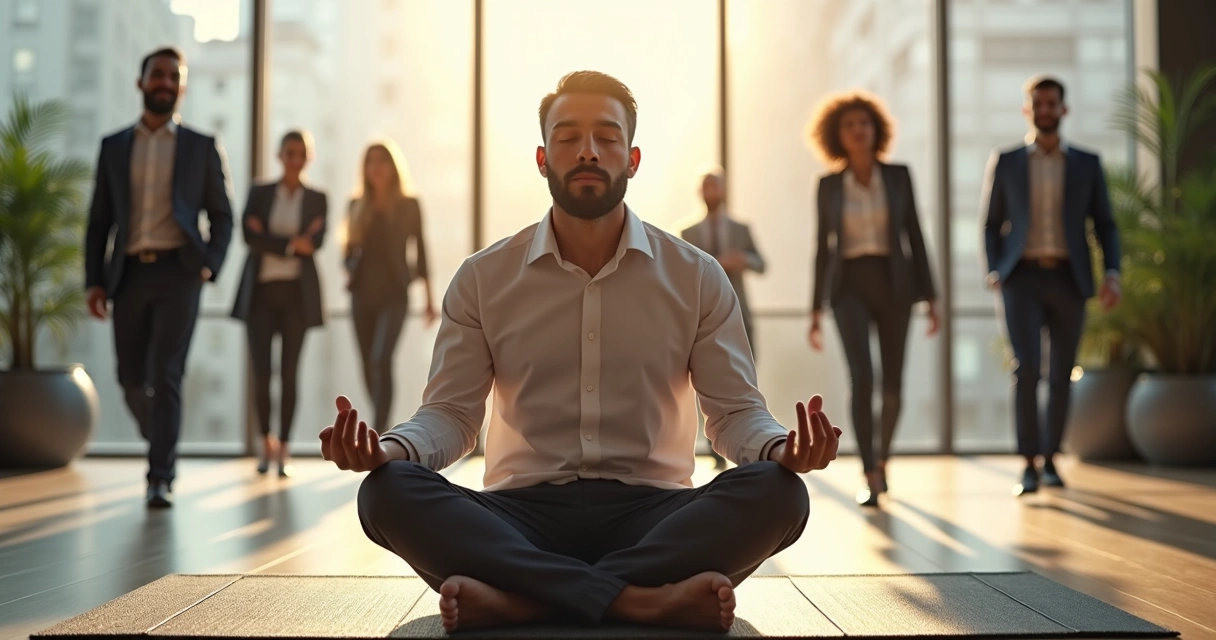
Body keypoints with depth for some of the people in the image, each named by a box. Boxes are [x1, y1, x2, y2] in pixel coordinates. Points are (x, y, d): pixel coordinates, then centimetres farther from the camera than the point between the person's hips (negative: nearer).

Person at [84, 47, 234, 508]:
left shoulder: (202, 148, 9)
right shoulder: (113, 147, 13)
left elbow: (221, 215, 9)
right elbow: (98, 221, 12)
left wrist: (210, 266, -7)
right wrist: (94, 281, 2)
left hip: (177, 272, -3)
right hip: (129, 274, 3)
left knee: (165, 375, -12)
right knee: (132, 379, 5)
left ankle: (160, 478, -8)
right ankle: (163, 447, 32)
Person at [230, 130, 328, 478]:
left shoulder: (317, 199, 8)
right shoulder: (259, 193, 9)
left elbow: (315, 243, -7)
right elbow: (249, 236, -6)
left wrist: (268, 238, -9)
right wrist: (291, 244, -11)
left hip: (297, 292, 0)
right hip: (261, 290, 0)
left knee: (289, 372, -1)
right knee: (261, 372, -2)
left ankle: (284, 449, 8)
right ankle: (266, 441, 19)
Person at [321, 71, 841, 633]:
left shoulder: (697, 277, 7)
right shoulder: (481, 280, 8)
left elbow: (736, 411, 5)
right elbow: (451, 412, 4)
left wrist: (782, 448, -19)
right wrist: (387, 448, -19)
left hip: (651, 512, 0)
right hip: (523, 514, 0)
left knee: (777, 492, -29)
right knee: (389, 492, -27)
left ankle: (517, 598, -35)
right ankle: (643, 599, -35)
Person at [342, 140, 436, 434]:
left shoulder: (409, 205, 0)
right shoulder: (358, 205, 8)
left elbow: (419, 249, 3)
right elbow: (350, 250, 14)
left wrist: (429, 297, 4)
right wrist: (349, 270, -8)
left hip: (394, 293, -4)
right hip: (363, 293, 4)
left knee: (381, 361, -20)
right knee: (369, 367, 8)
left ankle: (377, 433, -22)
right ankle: (383, 427, 26)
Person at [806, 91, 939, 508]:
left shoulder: (899, 176, 4)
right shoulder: (828, 185, 4)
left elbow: (914, 236, 5)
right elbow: (823, 248, 7)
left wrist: (930, 297, 0)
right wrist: (816, 310, 4)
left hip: (894, 284, 1)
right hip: (849, 287, -1)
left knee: (892, 385, 5)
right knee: (861, 377, -19)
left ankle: (881, 458, 32)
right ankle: (870, 479, -16)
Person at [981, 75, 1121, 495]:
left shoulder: (1087, 164, 10)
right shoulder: (1005, 162, 8)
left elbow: (1105, 225, 8)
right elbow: (991, 225, 9)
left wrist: (1112, 274, -7)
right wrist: (993, 273, -7)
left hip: (1068, 280, 2)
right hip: (1022, 278, -1)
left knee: (1061, 375, 4)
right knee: (1027, 368, -16)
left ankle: (1050, 458, 20)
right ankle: (1029, 464, -9)